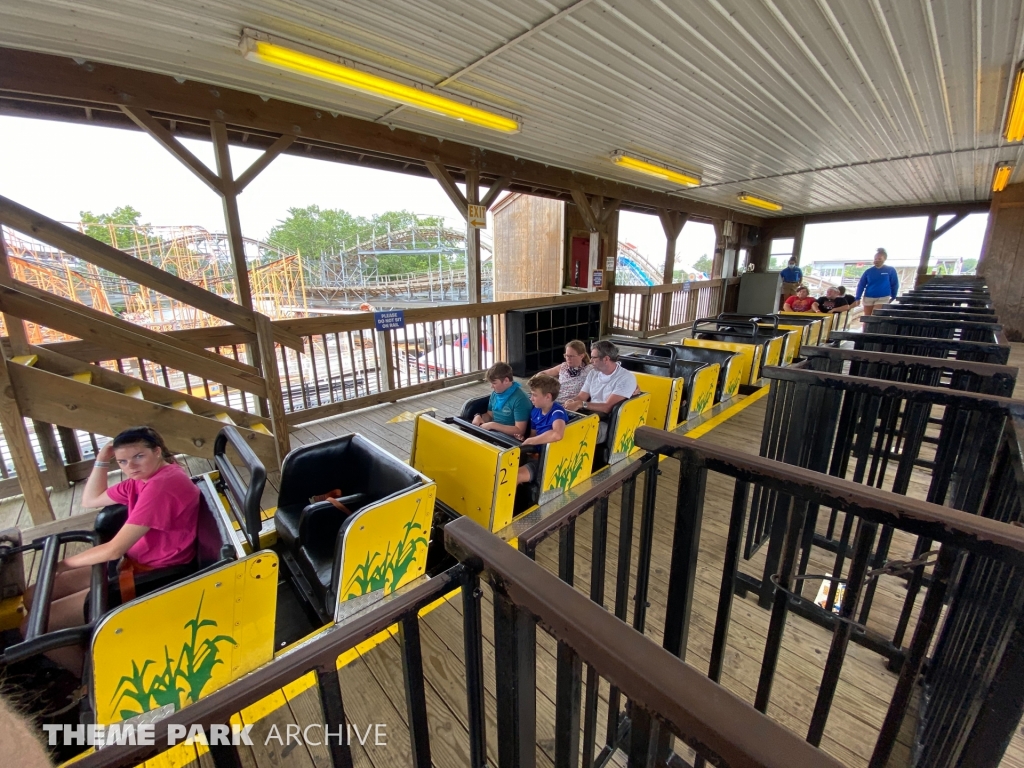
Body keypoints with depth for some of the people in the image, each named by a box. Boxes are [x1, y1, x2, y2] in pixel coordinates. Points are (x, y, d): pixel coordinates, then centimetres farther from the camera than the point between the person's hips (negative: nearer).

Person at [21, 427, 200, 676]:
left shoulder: (161, 485, -27)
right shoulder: (145, 478, 5)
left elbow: (114, 549, -21)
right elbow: (91, 500, 19)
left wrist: (63, 564, -2)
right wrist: (102, 461, 5)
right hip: (134, 563, 10)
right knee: (34, 597, 17)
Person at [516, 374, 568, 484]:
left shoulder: (557, 412, -19)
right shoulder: (535, 411, 4)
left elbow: (557, 435, -41)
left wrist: (529, 441, -27)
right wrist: (523, 440, -6)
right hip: (535, 454, 8)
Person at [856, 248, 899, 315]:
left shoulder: (890, 270, 1)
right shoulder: (868, 271, 4)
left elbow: (895, 285, 6)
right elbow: (861, 285, 3)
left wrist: (893, 297, 5)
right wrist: (858, 298, -4)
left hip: (882, 298, -2)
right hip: (868, 298, 2)